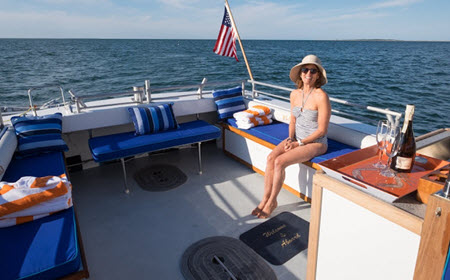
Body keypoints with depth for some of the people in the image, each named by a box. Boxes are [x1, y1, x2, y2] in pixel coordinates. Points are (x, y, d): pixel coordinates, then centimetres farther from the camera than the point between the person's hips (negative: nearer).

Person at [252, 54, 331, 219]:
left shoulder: (321, 96, -17)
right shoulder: (295, 94, 4)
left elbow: (322, 130, -16)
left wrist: (299, 143, -16)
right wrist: (290, 138, -4)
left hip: (315, 143, -6)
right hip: (297, 139, 6)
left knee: (280, 162, -23)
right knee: (271, 157, -18)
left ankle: (272, 202, -4)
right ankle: (265, 198, -6)